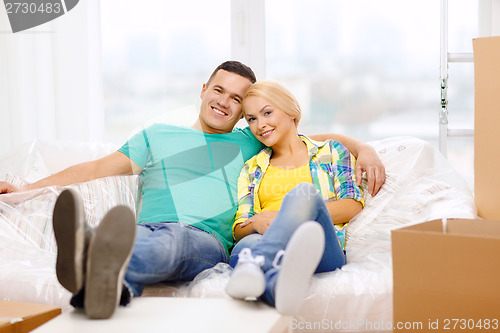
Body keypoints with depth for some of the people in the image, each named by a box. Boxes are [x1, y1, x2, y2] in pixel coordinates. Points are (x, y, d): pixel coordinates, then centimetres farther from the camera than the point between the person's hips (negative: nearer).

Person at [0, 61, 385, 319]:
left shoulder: (251, 144, 29)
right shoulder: (157, 136, 30)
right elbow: (97, 168, 29)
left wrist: (363, 148, 16)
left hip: (206, 240, -1)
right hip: (146, 230, 2)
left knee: (175, 237, -41)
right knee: (125, 234, -39)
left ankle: (101, 268, -74)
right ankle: (109, 286, -74)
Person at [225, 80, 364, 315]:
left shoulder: (330, 152, 23)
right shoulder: (252, 168, 29)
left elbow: (353, 206, 7)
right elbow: (239, 229, 17)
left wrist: (295, 213, -6)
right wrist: (258, 222, -9)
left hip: (321, 249, -1)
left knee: (304, 191, -34)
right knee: (246, 245, -38)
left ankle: (255, 263, -64)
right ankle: (277, 283, -74)